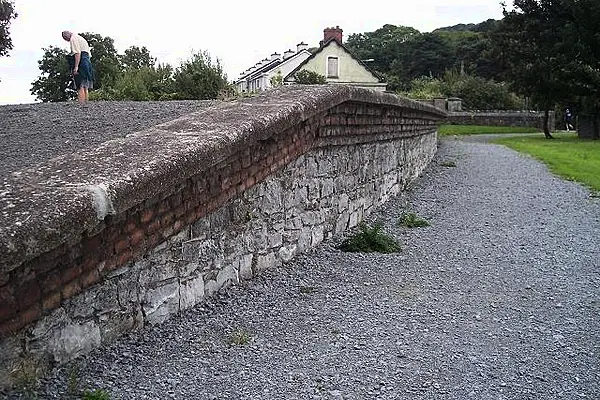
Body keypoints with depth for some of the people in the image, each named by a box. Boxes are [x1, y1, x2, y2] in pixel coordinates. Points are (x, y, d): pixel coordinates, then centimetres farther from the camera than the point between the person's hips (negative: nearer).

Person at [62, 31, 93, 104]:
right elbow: (89, 55, 24)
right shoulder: (82, 39, 27)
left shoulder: (73, 38, -2)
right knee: (86, 87, 7)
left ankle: (81, 105, -19)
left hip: (80, 62, -9)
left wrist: (76, 67, -21)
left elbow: (77, 53, -16)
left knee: (80, 87, -13)